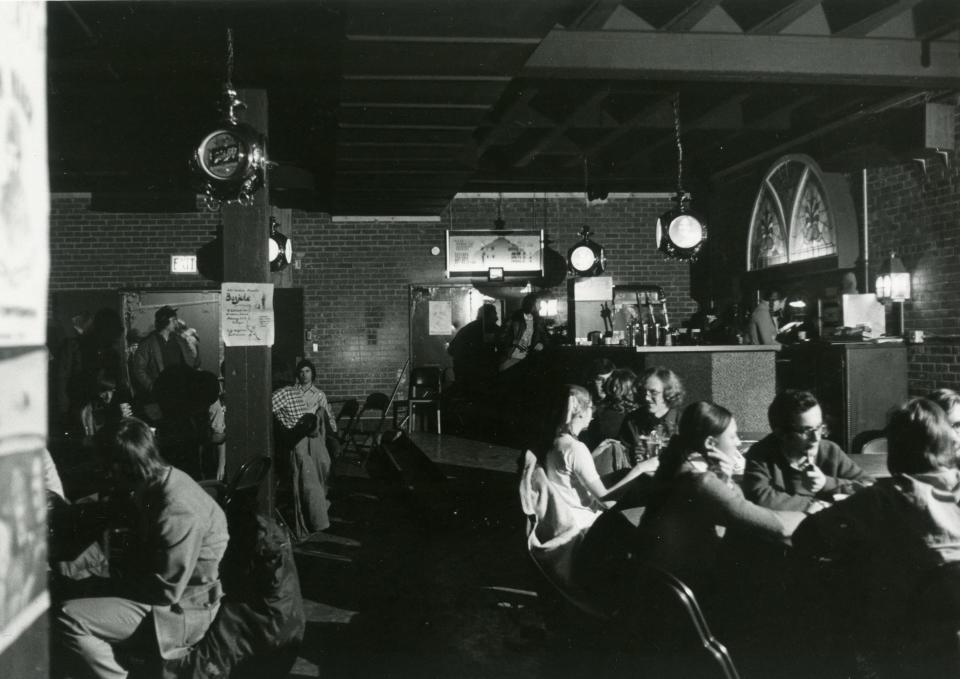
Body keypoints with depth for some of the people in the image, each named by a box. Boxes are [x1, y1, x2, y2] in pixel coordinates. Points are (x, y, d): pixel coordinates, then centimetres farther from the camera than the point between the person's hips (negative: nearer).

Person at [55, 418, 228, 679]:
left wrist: (116, 586, -10)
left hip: (179, 609, -10)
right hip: (156, 586, 10)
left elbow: (166, 590, -23)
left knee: (67, 620, -18)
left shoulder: (179, 510, -28)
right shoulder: (164, 480, 1)